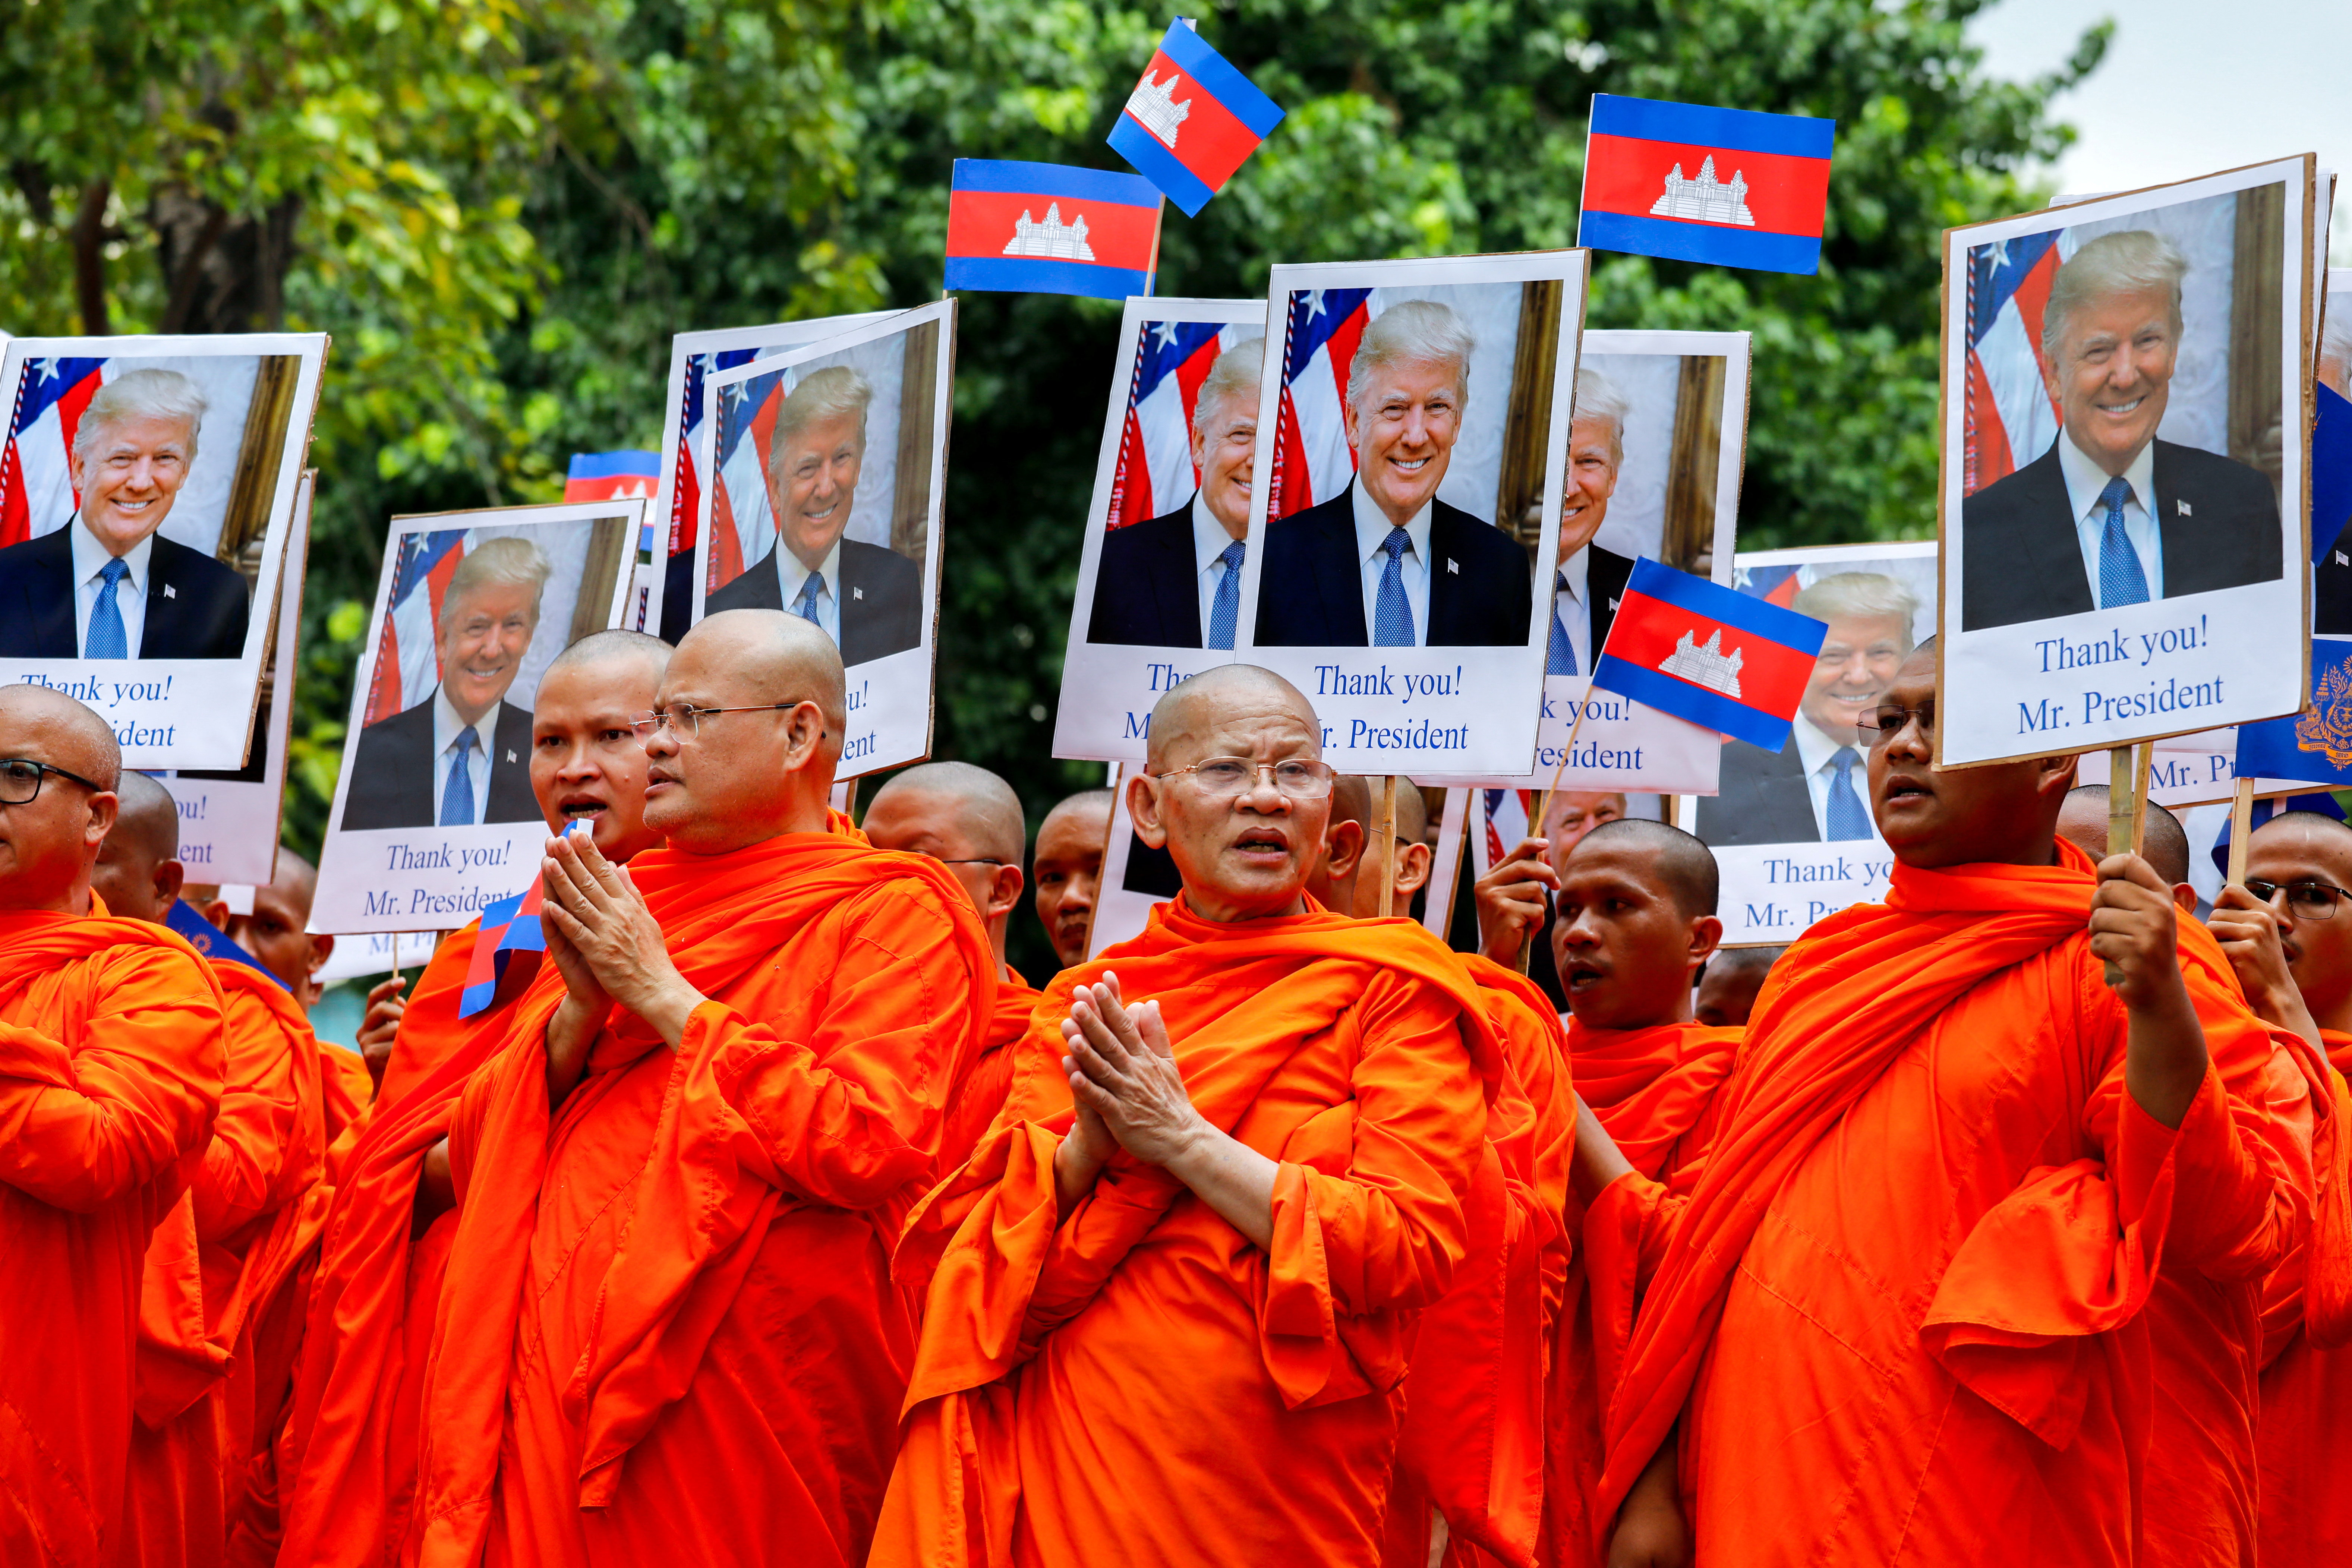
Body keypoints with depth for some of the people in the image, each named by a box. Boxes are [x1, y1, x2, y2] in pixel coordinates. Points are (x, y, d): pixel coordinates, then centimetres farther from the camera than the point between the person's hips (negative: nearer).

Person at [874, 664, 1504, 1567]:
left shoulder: (1394, 990, -1)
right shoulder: (1082, 1005, 10)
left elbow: (1414, 1248, -12)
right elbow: (958, 1249, 3)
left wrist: (1182, 1136, -14)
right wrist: (1087, 1147, -15)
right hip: (1057, 1481, 3)